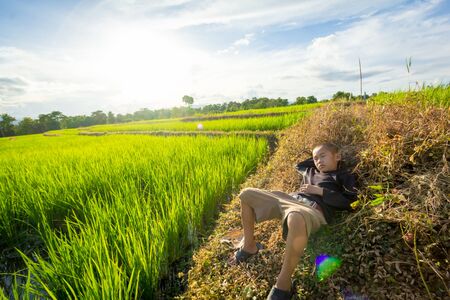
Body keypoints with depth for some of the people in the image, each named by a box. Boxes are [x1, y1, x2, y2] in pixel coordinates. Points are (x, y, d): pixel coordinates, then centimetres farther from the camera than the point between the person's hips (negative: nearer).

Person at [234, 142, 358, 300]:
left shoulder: (344, 176, 15)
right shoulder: (310, 171, 31)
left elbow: (351, 202, -1)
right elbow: (298, 165, 52)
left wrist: (320, 191, -5)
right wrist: (314, 158, 41)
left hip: (313, 209, -8)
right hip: (289, 199, 8)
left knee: (296, 219, -47)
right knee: (246, 194, 6)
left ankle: (284, 284, -27)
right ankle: (250, 246, 13)